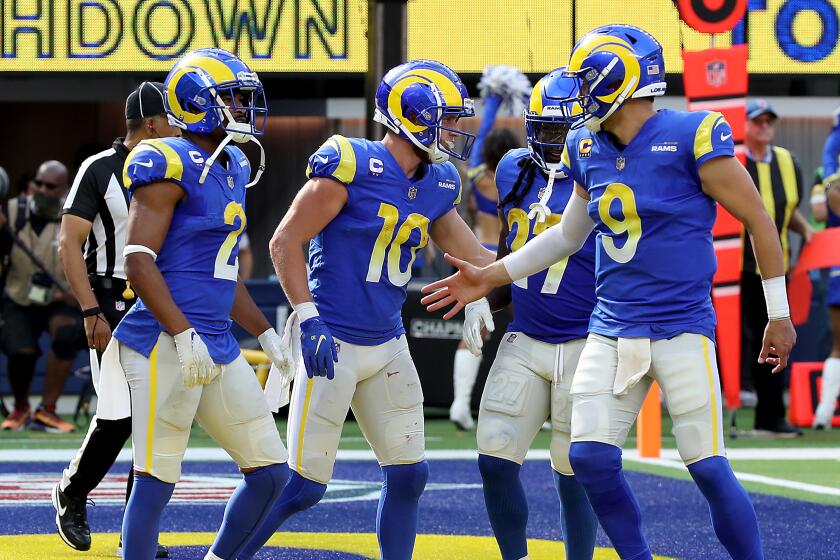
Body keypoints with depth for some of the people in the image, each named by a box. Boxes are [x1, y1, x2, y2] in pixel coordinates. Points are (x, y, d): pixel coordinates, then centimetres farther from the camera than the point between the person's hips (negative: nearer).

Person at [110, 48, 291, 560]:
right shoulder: (170, 165, -11)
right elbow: (138, 262, -17)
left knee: (271, 471, 9)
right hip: (166, 345, -9)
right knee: (156, 481, -5)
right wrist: (183, 334, -24)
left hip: (218, 347, 9)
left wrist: (265, 333, 24)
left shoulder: (232, 169, 17)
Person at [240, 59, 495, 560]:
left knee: (408, 476, 6)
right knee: (304, 486, -5)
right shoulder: (350, 164, -15)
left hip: (388, 346, 7)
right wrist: (309, 321, -19)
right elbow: (285, 242, -13)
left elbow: (479, 261, 16)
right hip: (333, 344, -7)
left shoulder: (438, 185, 7)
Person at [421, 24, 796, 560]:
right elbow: (569, 235, 24)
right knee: (590, 458, -3)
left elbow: (758, 220, -6)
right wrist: (491, 277, 21)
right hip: (612, 331, 6)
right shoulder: (590, 151, 7)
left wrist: (779, 315, -2)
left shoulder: (691, 138, -13)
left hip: (682, 330, -6)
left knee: (709, 469, -9)